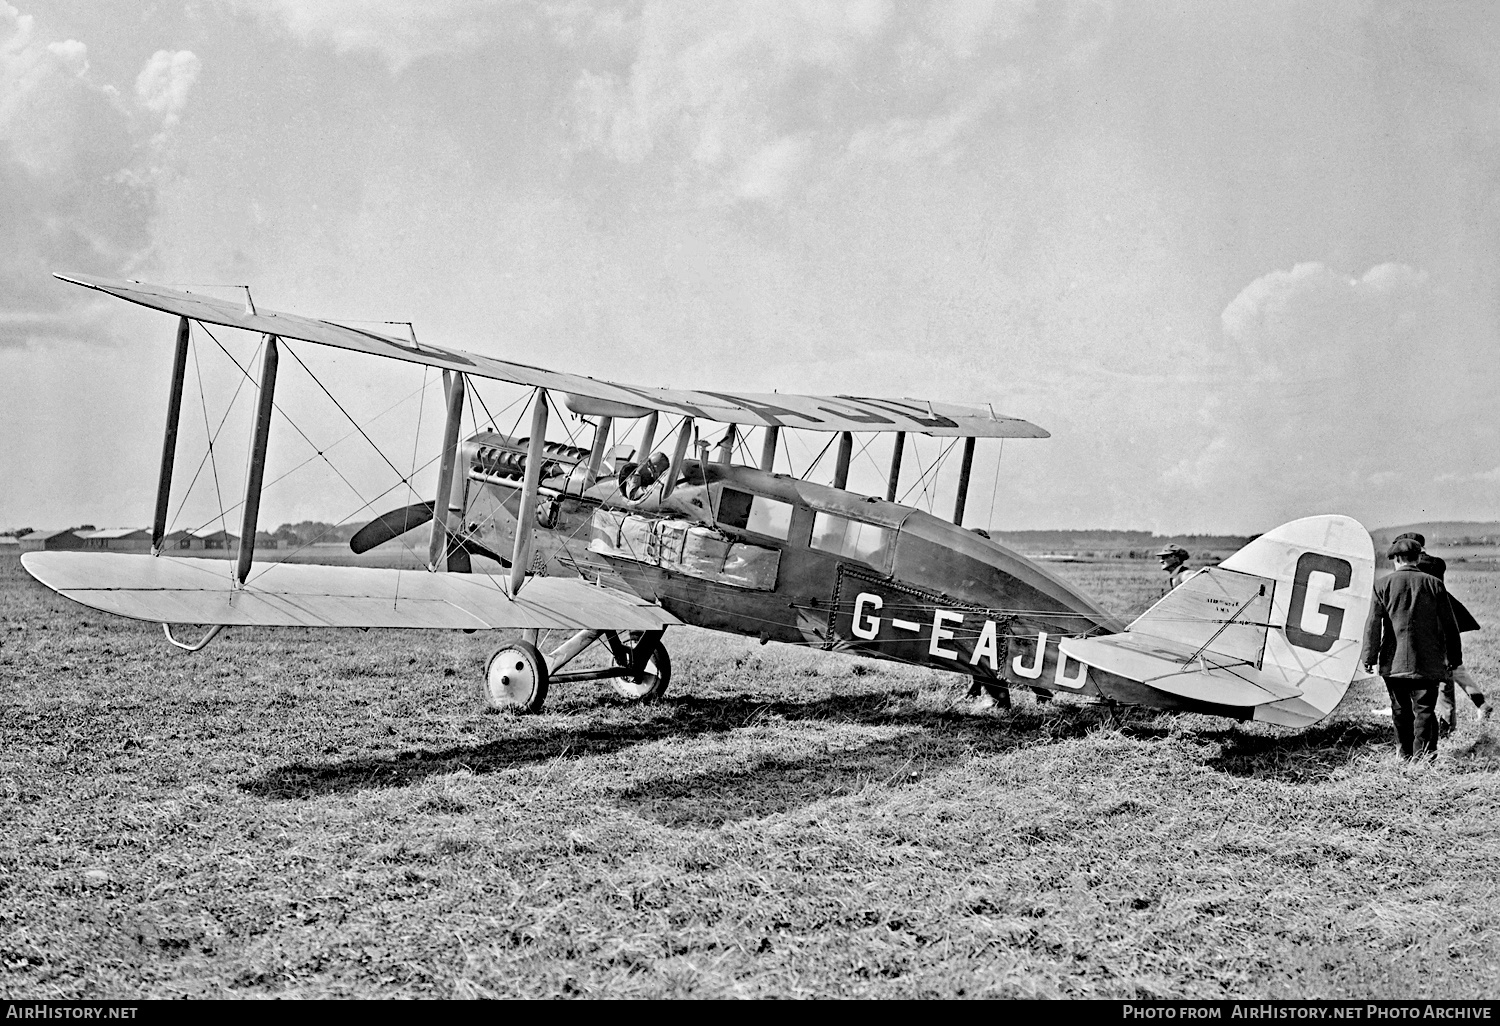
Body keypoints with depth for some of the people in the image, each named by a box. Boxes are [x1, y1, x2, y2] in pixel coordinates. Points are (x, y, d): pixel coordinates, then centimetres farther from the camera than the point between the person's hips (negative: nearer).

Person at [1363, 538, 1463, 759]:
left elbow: (1373, 624, -4)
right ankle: (1423, 753, -11)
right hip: (1427, 662, -1)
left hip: (1394, 662, 1)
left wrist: (1370, 657, 0)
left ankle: (1406, 754, 20)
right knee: (1425, 708, 0)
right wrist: (1454, 658, 12)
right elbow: (1449, 625, 5)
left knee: (1400, 710, 12)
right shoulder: (1434, 584, 1)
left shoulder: (1383, 584, -1)